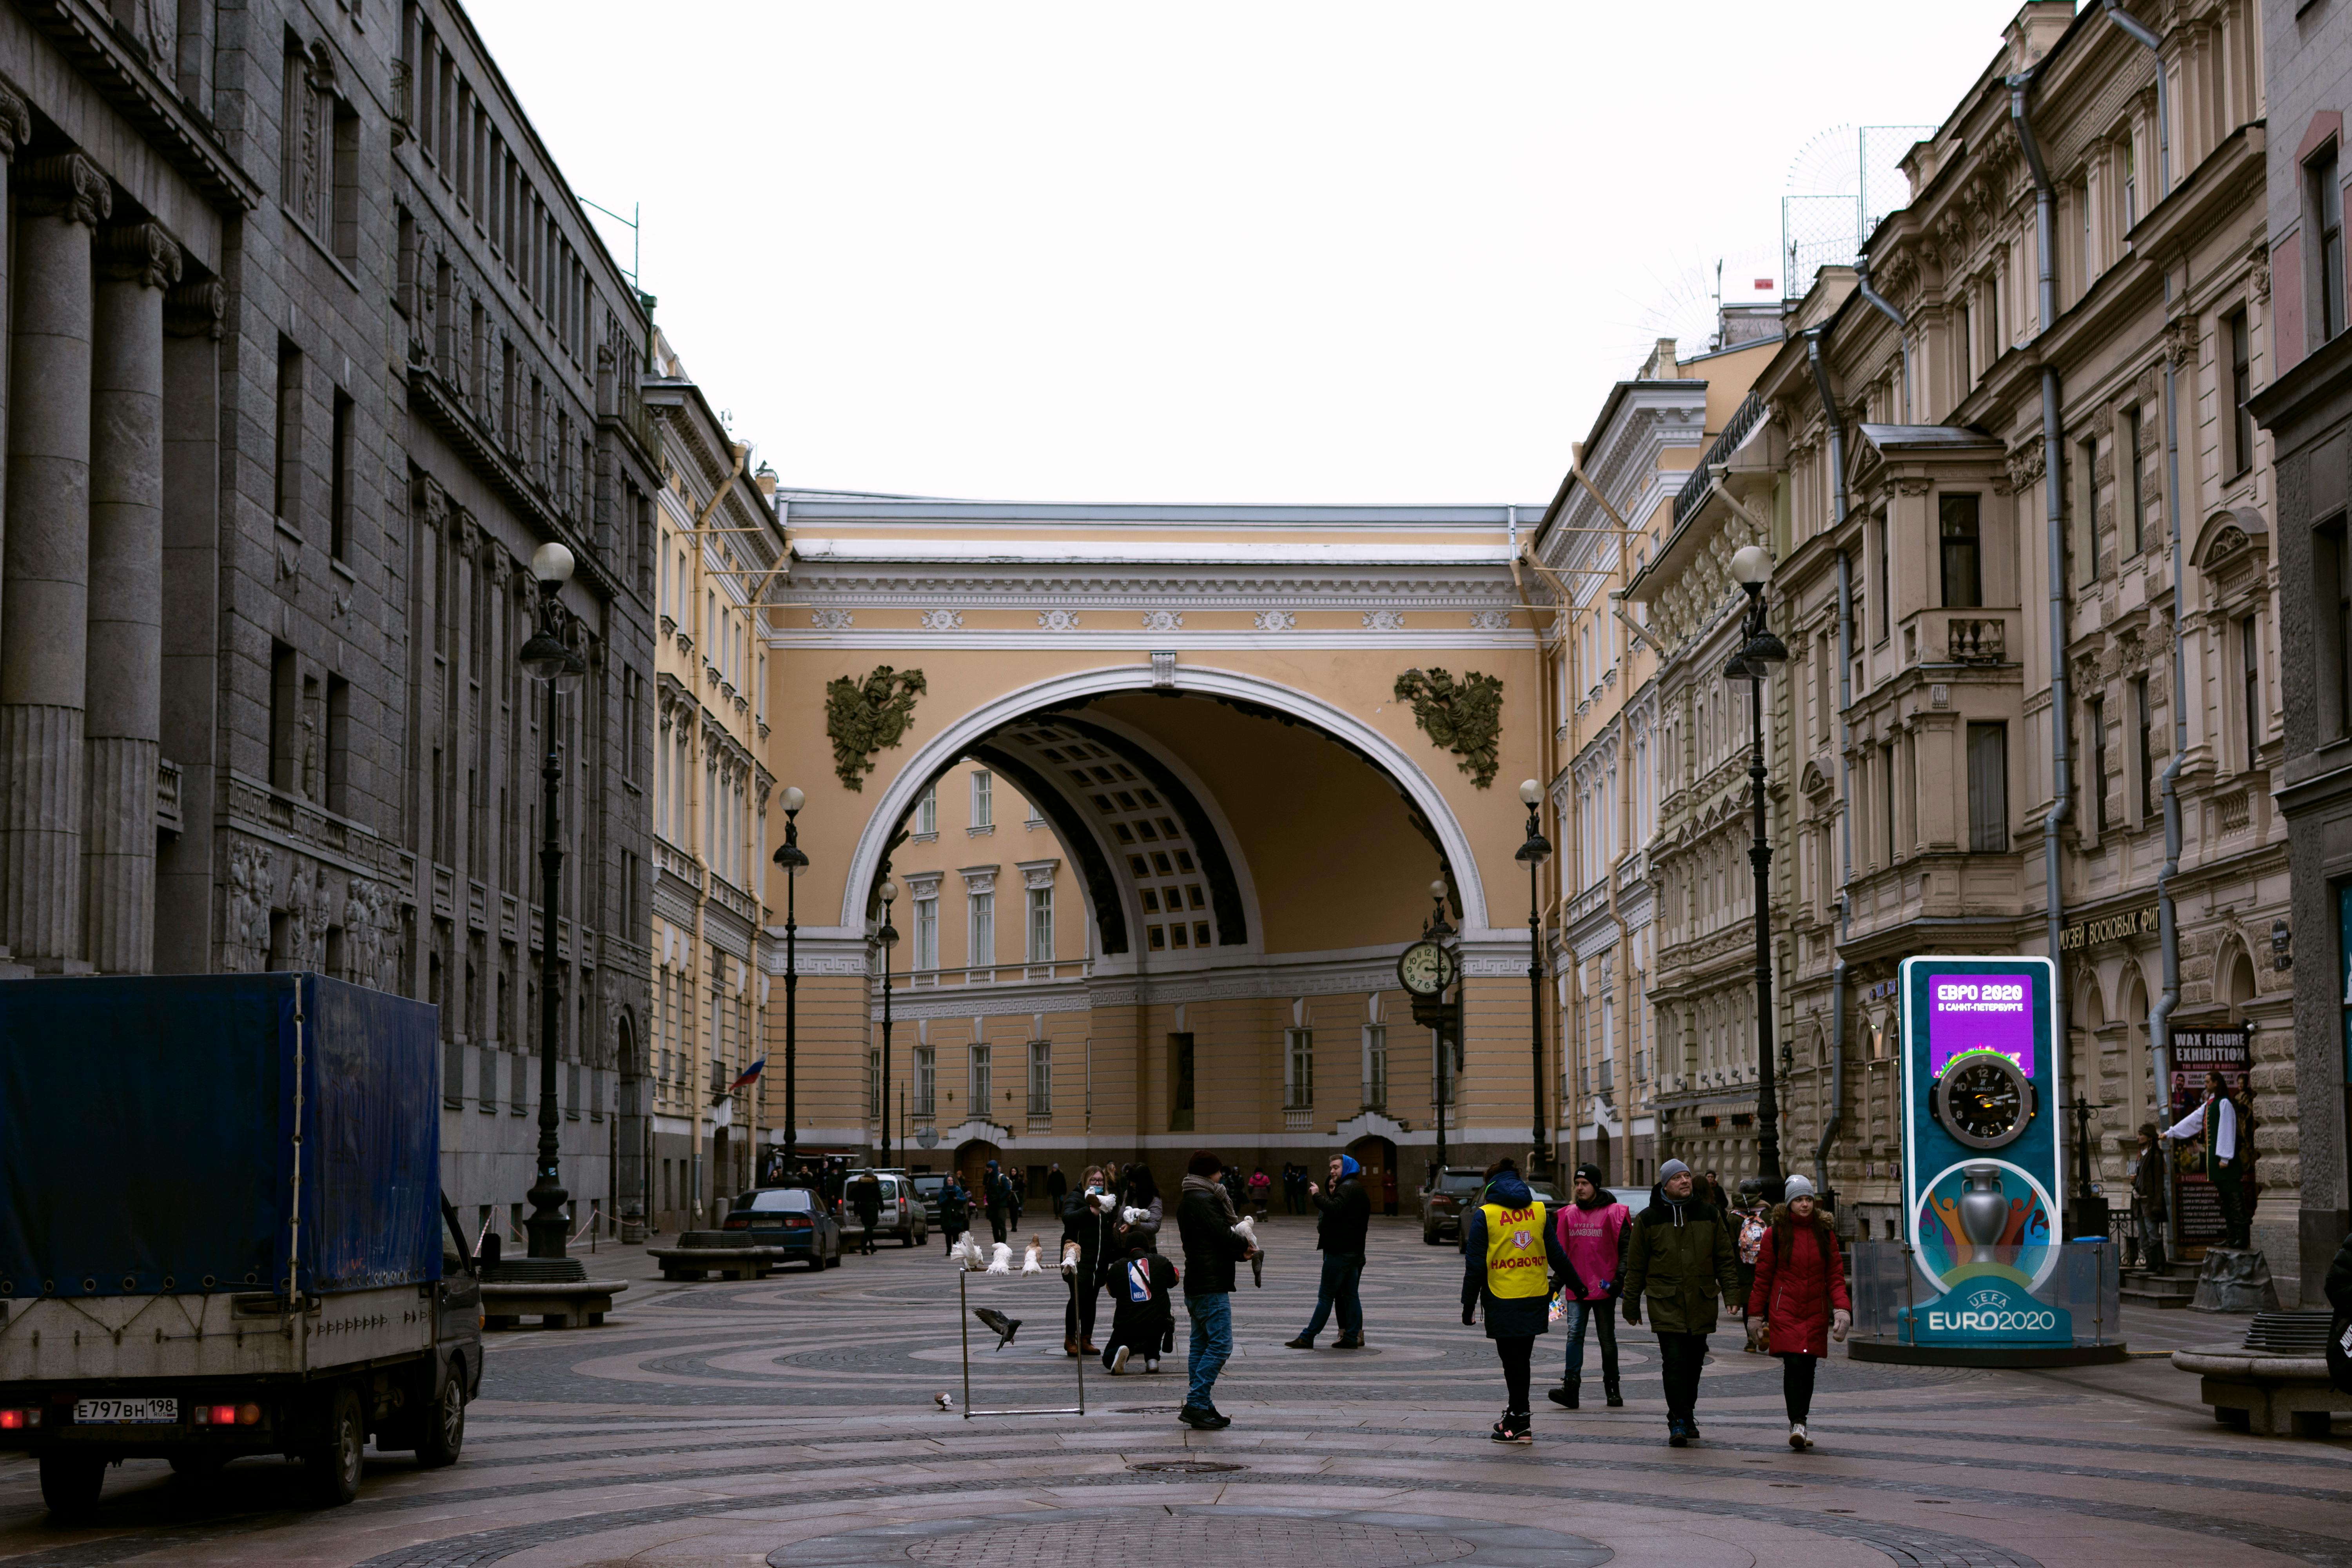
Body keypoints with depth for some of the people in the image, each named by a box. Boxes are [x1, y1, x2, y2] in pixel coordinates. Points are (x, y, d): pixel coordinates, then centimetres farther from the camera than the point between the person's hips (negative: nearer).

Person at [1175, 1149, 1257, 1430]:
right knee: (1220, 1344, -11)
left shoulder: (1187, 1200, 18)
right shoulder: (1204, 1199, -14)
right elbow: (1225, 1237, -17)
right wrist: (1246, 1247, 4)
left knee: (1202, 1344, 11)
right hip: (1211, 1285, -11)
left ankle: (1201, 1407, 12)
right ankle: (1196, 1404, -15)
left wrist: (1240, 1252, 3)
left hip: (1196, 1285, 11)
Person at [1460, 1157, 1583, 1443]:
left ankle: (1520, 1423, 3)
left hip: (1503, 1301, -4)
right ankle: (1516, 1417, 21)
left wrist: (1469, 1304, -1)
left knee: (1513, 1360, 2)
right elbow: (1557, 1254, 10)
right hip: (1535, 1299, 4)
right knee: (1522, 1357, 15)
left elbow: (1475, 1264, -6)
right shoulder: (1538, 1210, 5)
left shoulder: (1484, 1215, -5)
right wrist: (1576, 1284, 23)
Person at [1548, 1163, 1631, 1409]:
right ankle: (1570, 1387, -16)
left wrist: (1620, 1277, -15)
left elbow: (1626, 1248, -4)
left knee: (1607, 1340, 7)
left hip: (1604, 1288, -3)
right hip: (1576, 1288, 3)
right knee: (1574, 1335, -9)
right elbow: (1563, 1251, 17)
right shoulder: (1569, 1215, 10)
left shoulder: (1614, 1213, -4)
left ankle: (1612, 1388, 18)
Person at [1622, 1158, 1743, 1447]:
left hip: (1701, 1303, 3)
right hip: (1666, 1304, -3)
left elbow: (1725, 1258, 12)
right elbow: (1635, 1266, 6)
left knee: (1694, 1363, 10)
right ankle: (1678, 1423, -11)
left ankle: (1688, 1418, 24)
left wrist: (1732, 1293, 2)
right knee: (1674, 1362, -13)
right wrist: (1631, 1306, 7)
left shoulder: (1708, 1215, 9)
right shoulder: (1648, 1219, 2)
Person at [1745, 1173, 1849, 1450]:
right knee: (1793, 1365, -16)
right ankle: (1797, 1425, -20)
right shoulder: (1775, 1233, 0)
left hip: (1816, 1312, 3)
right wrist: (1755, 1315, 3)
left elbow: (1835, 1275, 6)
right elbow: (1763, 1277, 4)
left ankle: (1799, 1426, 19)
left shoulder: (1825, 1233, 7)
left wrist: (1842, 1307, -9)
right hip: (1784, 1310, -3)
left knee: (1808, 1368, 7)